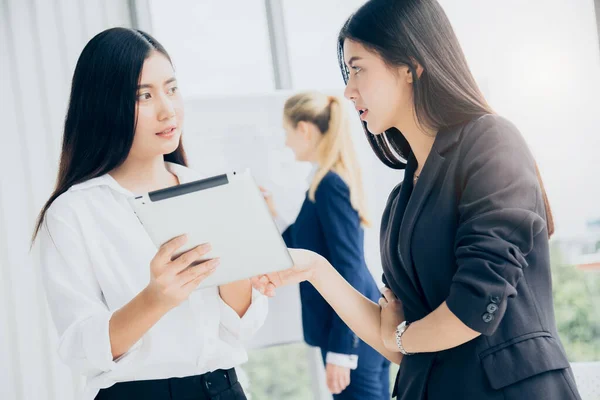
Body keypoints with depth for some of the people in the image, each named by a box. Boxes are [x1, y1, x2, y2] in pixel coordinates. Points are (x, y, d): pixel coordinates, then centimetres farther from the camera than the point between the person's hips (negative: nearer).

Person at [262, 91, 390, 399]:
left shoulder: (329, 184, -15)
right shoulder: (336, 179, 13)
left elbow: (348, 270, -20)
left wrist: (340, 350, -20)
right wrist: (274, 218, 18)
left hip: (351, 332, -10)